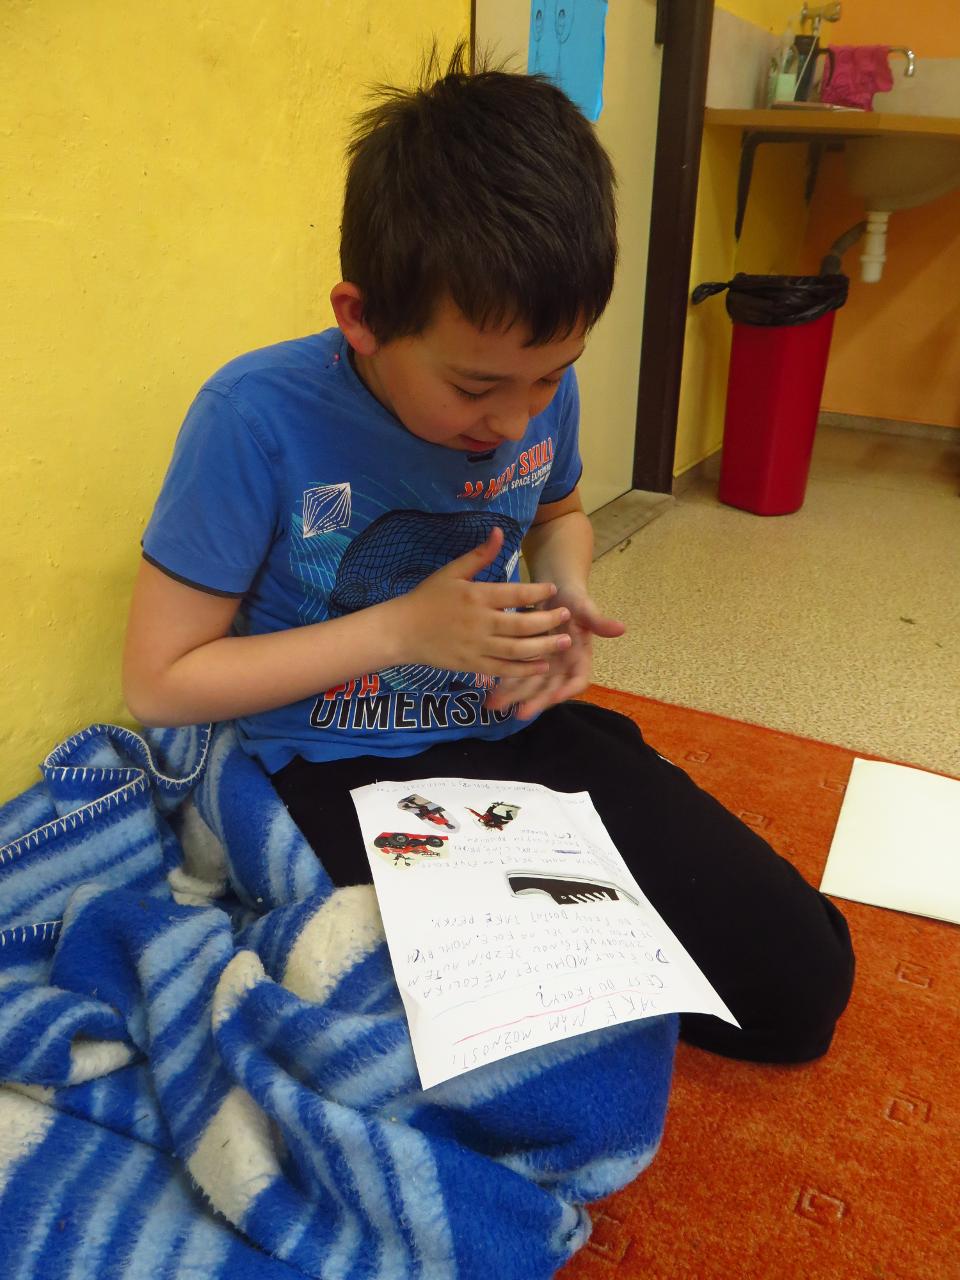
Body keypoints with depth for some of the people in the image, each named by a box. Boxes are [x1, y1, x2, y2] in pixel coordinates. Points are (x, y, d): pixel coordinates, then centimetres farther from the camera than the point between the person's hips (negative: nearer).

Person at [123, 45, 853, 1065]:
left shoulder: (539, 389, -6)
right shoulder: (257, 419, -20)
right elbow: (158, 683, -12)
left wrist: (563, 593, -7)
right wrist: (401, 629, -20)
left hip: (520, 731, 5)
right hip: (344, 776, -3)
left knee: (802, 981, -3)